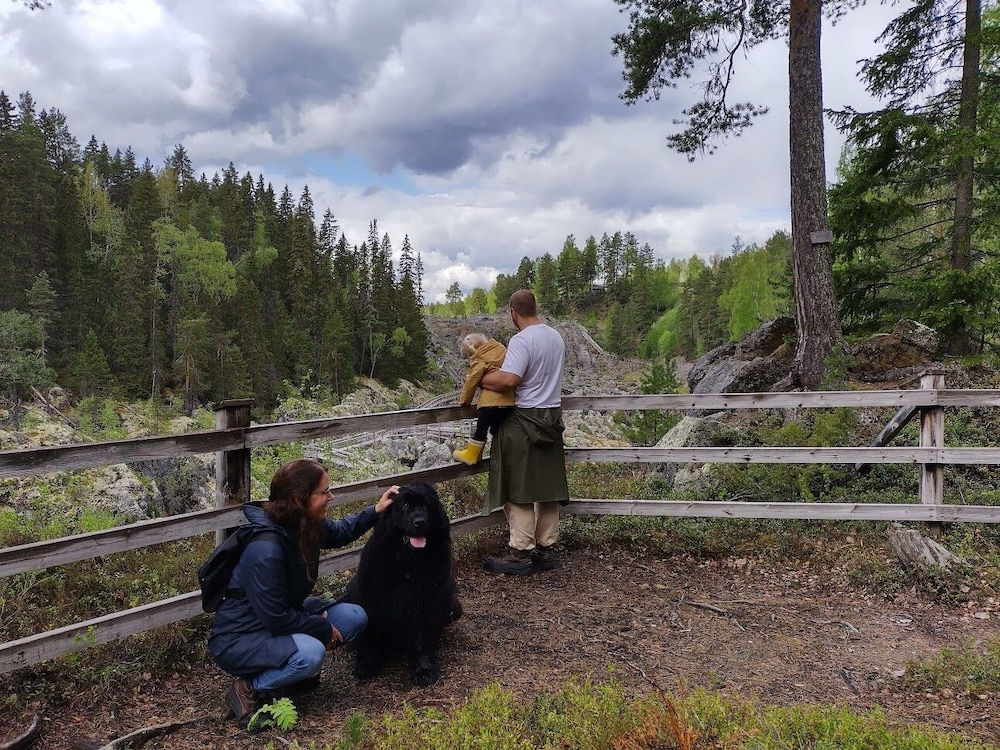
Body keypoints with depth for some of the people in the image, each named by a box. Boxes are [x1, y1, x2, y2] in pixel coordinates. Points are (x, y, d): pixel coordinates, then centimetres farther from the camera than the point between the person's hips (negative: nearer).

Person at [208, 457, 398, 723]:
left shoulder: (305, 525, -8)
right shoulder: (266, 549, -33)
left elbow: (339, 533, 16)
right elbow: (276, 618, -28)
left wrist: (376, 510, 6)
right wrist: (324, 628, -16)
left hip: (282, 617, 9)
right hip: (238, 639, -9)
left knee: (355, 617, -2)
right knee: (310, 654, -34)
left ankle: (294, 670, 9)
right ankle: (249, 688, -8)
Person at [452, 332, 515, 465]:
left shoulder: (479, 360, -4)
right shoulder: (501, 350, 17)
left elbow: (471, 382, -3)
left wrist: (464, 400, 10)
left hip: (491, 402, -7)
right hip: (508, 401, 7)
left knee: (481, 428, 4)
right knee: (497, 429, 19)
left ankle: (471, 455, 13)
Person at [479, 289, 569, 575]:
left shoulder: (522, 340, -17)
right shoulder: (556, 337, 9)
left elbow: (507, 379, -27)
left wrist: (479, 379, -12)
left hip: (525, 420, -8)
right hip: (552, 416, 8)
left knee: (519, 490, -1)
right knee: (547, 487, 12)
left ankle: (520, 554, 3)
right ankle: (546, 549, 19)